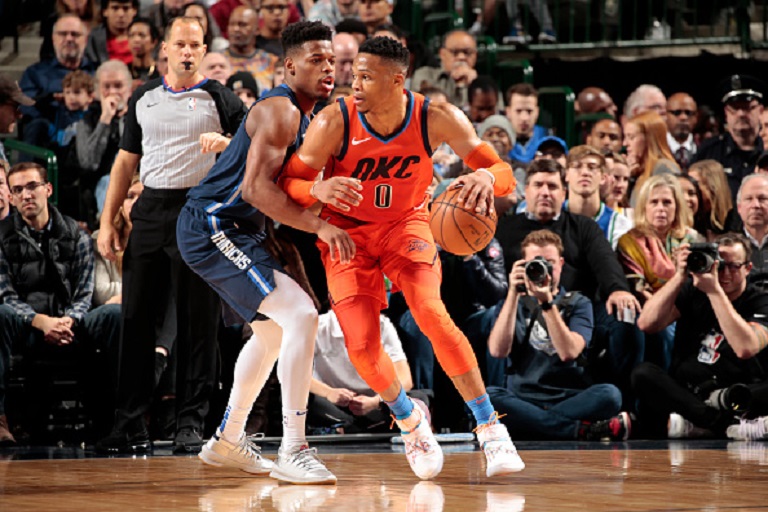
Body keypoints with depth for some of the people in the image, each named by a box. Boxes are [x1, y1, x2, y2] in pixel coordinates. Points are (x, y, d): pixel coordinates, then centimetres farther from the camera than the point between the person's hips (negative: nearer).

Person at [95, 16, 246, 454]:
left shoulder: (218, 98, 1)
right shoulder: (143, 99, 13)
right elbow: (127, 160, 16)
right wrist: (107, 221, 10)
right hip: (151, 210, 4)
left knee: (198, 323, -2)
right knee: (136, 319, 4)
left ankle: (192, 423, 4)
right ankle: (132, 426, 10)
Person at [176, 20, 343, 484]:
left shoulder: (301, 116, 16)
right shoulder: (280, 111, -17)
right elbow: (256, 188, -27)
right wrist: (320, 226, -30)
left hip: (231, 231, 11)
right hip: (214, 226, -11)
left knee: (272, 331, 26)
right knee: (301, 315, -21)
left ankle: (228, 441, 37)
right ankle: (293, 450, -21)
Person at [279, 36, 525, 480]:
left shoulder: (437, 119, -23)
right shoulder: (334, 123, -26)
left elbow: (505, 173, -21)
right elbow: (287, 183, -21)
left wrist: (485, 178, -46)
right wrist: (319, 189, -44)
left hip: (405, 223, 0)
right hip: (348, 232, 0)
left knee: (431, 313, -24)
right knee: (362, 347, -11)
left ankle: (491, 430, -13)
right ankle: (410, 420, 21)